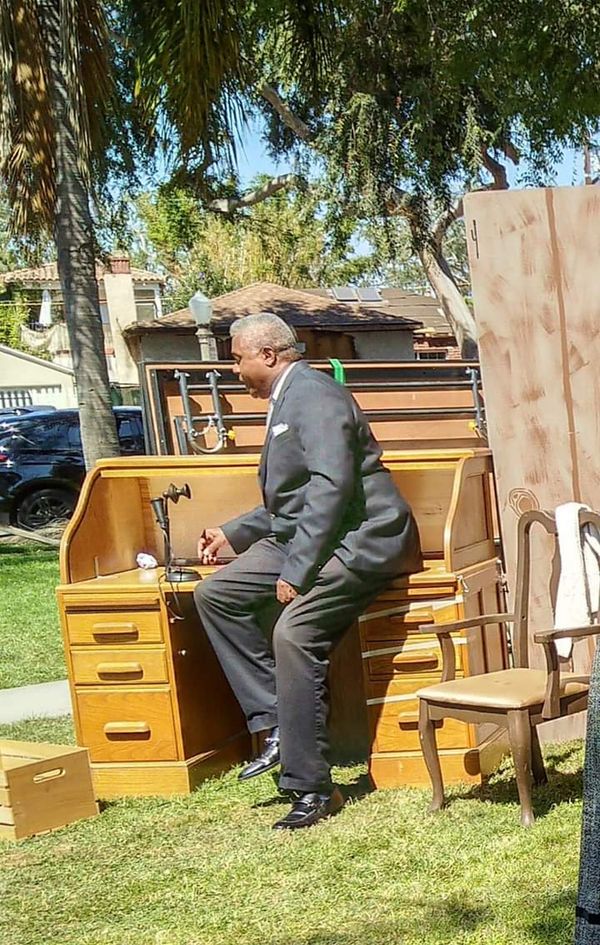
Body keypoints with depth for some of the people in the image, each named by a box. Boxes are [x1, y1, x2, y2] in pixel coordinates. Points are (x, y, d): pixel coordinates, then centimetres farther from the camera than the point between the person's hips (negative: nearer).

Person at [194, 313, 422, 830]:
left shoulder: (314, 394, -14)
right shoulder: (286, 399, 19)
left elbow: (332, 486, -25)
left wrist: (296, 570, -26)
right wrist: (232, 533, 23)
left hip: (357, 539, -11)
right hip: (302, 535, 11)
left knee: (294, 633, -26)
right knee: (215, 594, 0)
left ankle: (311, 788, -17)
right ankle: (277, 722, -1)